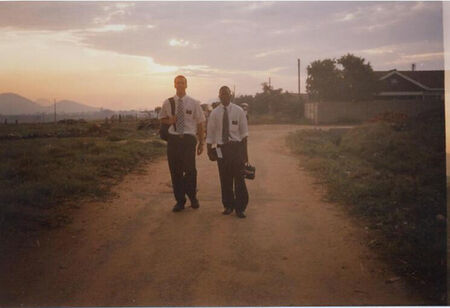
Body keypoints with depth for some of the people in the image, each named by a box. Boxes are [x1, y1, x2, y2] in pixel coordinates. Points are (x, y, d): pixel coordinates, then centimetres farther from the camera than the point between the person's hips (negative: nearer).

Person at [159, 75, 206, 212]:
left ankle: (192, 197, 20)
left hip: (188, 139, -2)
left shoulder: (194, 103, 3)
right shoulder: (168, 103, 7)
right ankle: (180, 201, 19)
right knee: (175, 171, 5)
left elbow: (200, 123, 6)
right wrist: (169, 120, -4)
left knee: (190, 169, -6)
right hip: (173, 139, 2)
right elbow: (162, 118, 20)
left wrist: (201, 143, 4)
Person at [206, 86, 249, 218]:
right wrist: (209, 151, 2)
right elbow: (210, 134, 6)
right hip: (221, 148, 1)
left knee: (239, 178, 2)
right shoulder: (214, 113, 3)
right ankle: (228, 206, 24)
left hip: (237, 147, -1)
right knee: (225, 179, 8)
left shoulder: (238, 111, 0)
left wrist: (245, 152, -1)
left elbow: (244, 133, 2)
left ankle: (240, 208, 14)